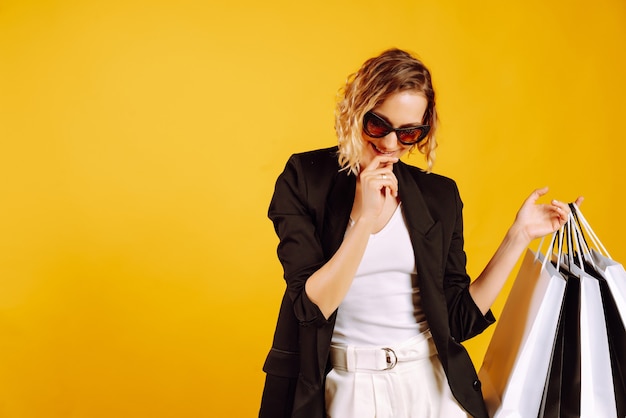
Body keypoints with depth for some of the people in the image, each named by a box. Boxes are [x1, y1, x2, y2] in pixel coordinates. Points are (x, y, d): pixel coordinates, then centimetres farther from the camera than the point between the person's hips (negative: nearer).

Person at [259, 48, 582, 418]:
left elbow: (459, 318, 0)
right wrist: (364, 220, -23)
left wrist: (519, 236, -3)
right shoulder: (304, 178, -8)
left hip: (433, 385, 3)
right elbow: (312, 307, -14)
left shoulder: (440, 195, 1)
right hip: (347, 388, -2)